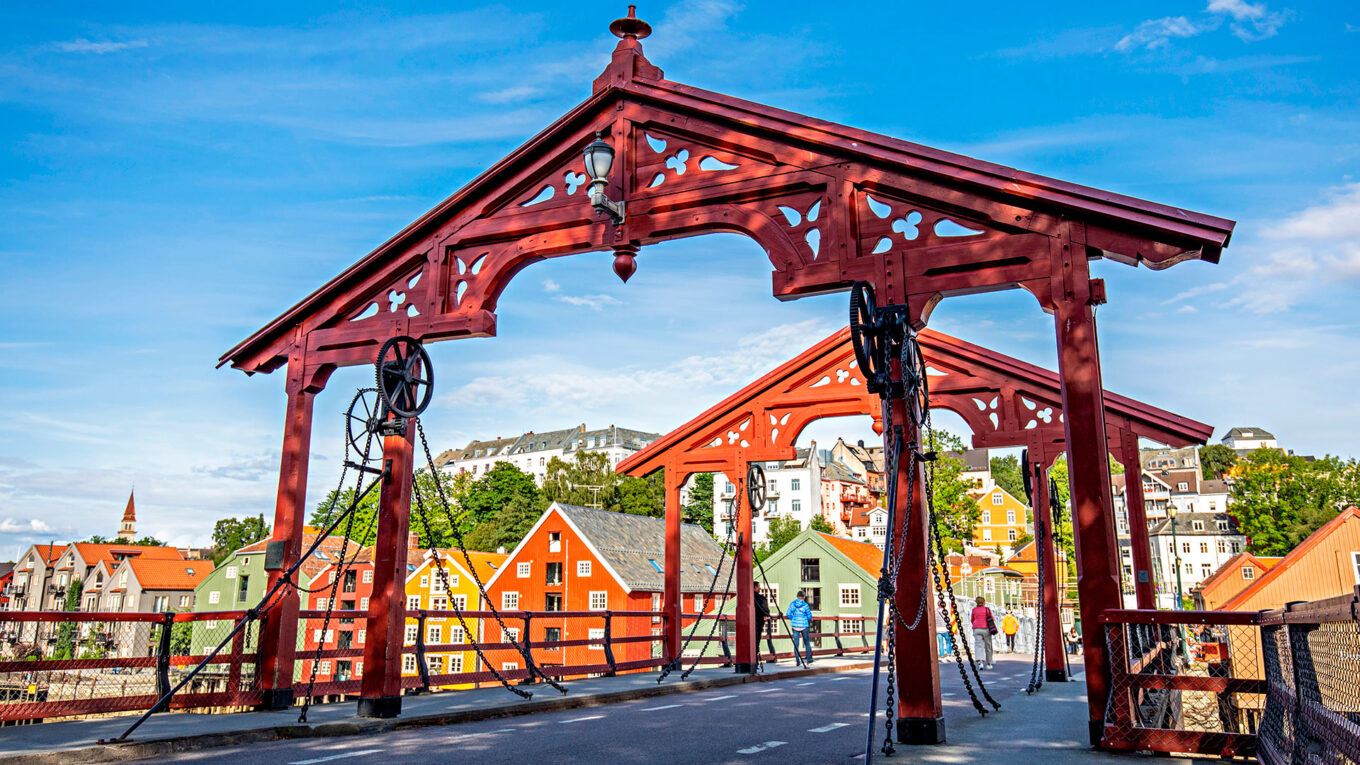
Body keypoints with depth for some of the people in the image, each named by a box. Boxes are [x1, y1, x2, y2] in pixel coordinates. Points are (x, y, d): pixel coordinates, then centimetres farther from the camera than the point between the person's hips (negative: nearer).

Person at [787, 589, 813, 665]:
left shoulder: (792, 604, -2)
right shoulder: (805, 605, -10)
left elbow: (788, 614, -1)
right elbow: (809, 616, -5)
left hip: (795, 625, 2)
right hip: (804, 625, -2)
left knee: (796, 643, 5)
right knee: (807, 643, 12)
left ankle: (797, 660, 3)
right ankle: (809, 659, 17)